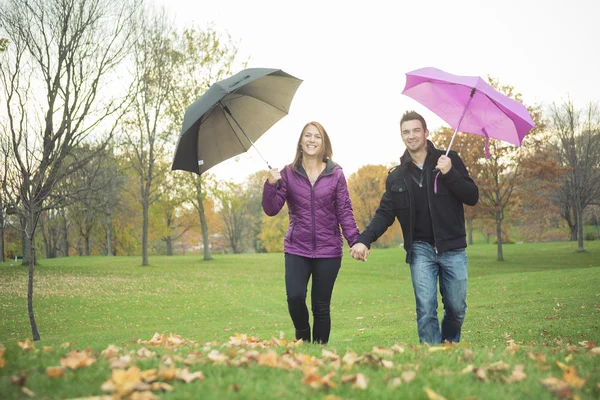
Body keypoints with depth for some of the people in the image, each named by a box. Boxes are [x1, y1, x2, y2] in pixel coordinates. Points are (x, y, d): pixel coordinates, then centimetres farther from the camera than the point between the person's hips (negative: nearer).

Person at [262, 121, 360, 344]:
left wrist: (355, 240, -10)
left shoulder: (336, 174, 3)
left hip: (328, 251, 0)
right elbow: (271, 210, -1)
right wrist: (271, 185, -17)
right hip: (297, 249, 0)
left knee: (321, 306, 3)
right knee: (295, 297, -15)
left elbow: (345, 212, 2)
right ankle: (302, 337, 14)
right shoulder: (288, 174, 4)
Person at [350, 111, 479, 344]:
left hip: (452, 248, 0)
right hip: (420, 249, 1)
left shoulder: (449, 161, 2)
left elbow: (472, 197, -2)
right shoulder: (396, 176, 7)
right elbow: (385, 213, 6)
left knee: (457, 308, 7)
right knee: (426, 310, -8)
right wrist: (364, 240, -10)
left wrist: (450, 174, -17)